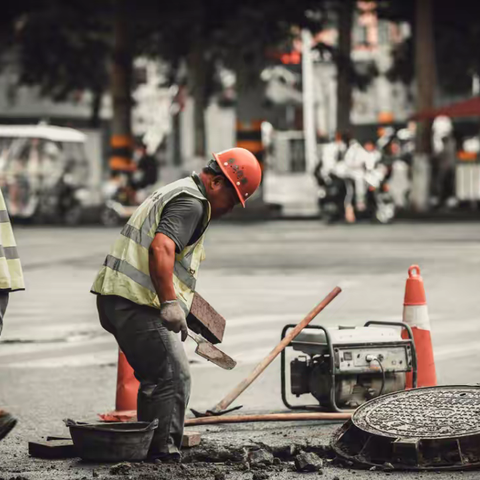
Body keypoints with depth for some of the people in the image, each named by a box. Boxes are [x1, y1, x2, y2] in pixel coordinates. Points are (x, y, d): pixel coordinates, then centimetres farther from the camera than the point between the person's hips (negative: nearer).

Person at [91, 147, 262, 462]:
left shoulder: (177, 193, 24)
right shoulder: (191, 203, -11)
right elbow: (161, 248, -26)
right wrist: (169, 304, -31)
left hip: (117, 298, 11)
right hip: (137, 302, -11)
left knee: (157, 379, 17)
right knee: (173, 378, -12)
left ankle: (150, 453, 21)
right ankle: (165, 455, -14)